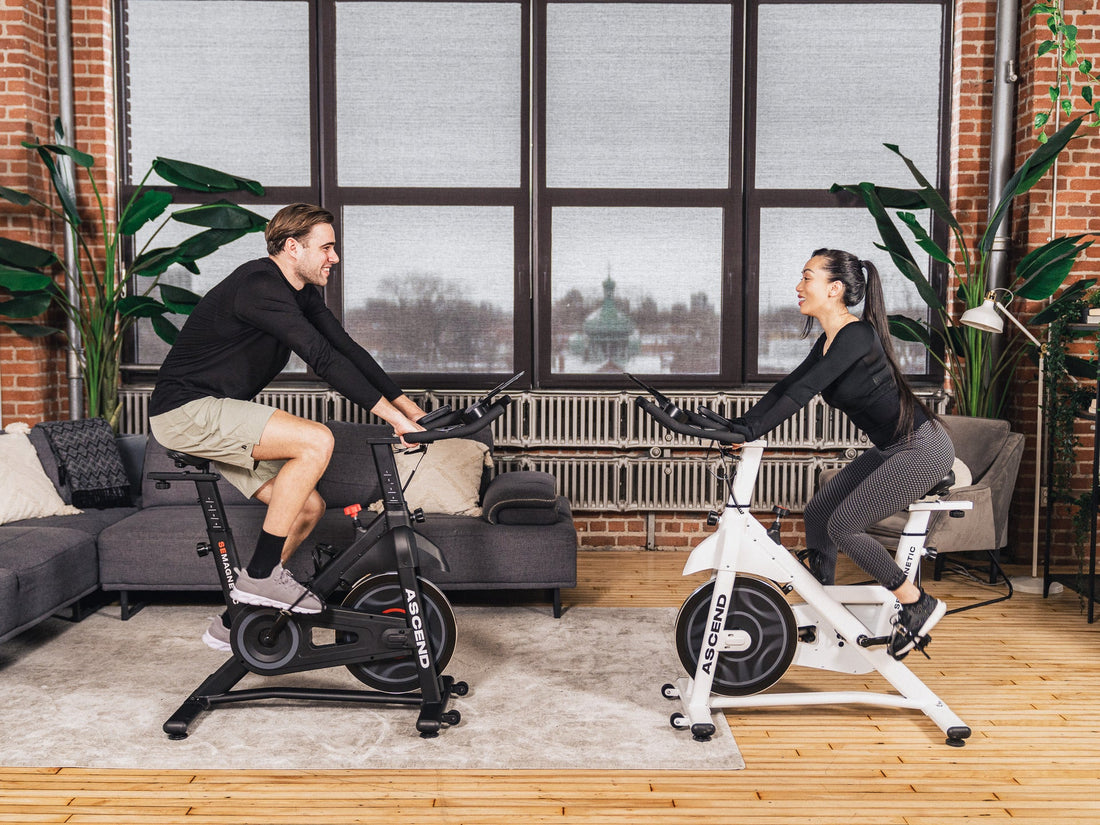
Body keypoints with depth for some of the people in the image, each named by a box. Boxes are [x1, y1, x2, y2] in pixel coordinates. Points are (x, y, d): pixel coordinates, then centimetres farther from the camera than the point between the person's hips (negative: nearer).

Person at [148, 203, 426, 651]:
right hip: (186, 410, -10)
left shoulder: (302, 292, 8)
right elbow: (323, 358, -29)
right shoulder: (260, 286, -22)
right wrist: (393, 416, -30)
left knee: (309, 506, 3)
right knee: (317, 440, -26)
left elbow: (347, 348, 6)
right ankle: (260, 575, -15)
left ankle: (236, 622, 16)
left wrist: (410, 407, -1)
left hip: (218, 413, 10)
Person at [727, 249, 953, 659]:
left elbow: (804, 391, -29)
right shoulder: (829, 341, 8)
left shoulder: (857, 335, -21)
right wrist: (738, 424, 0)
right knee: (818, 512, 7)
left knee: (843, 526, -12)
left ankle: (918, 606, 4)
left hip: (921, 448, -10)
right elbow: (787, 385, 8)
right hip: (891, 448, 10)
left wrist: (752, 430, -31)